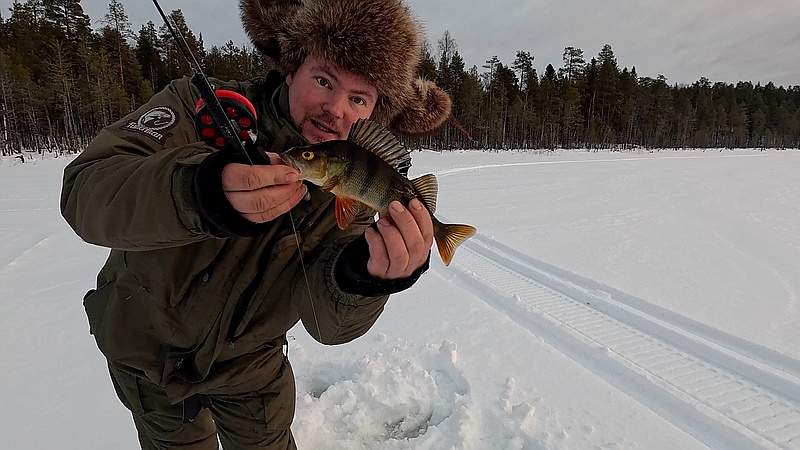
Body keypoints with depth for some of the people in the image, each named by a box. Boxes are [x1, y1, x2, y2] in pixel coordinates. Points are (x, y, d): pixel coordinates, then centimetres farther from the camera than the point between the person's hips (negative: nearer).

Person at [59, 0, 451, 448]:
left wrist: (364, 279, -47)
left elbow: (326, 324, -25)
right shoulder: (204, 107, -22)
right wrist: (196, 192, -54)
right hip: (148, 348, -1)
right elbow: (85, 191, -34)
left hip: (249, 364, 2)